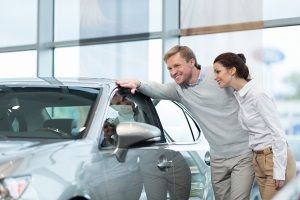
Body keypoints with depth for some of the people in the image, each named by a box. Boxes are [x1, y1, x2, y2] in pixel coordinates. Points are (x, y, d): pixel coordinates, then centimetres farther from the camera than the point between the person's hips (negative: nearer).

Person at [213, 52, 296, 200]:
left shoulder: (258, 96, -17)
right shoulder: (238, 96, 7)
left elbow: (278, 133, -17)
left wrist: (279, 172, -18)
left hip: (275, 158, -8)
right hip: (258, 159, 8)